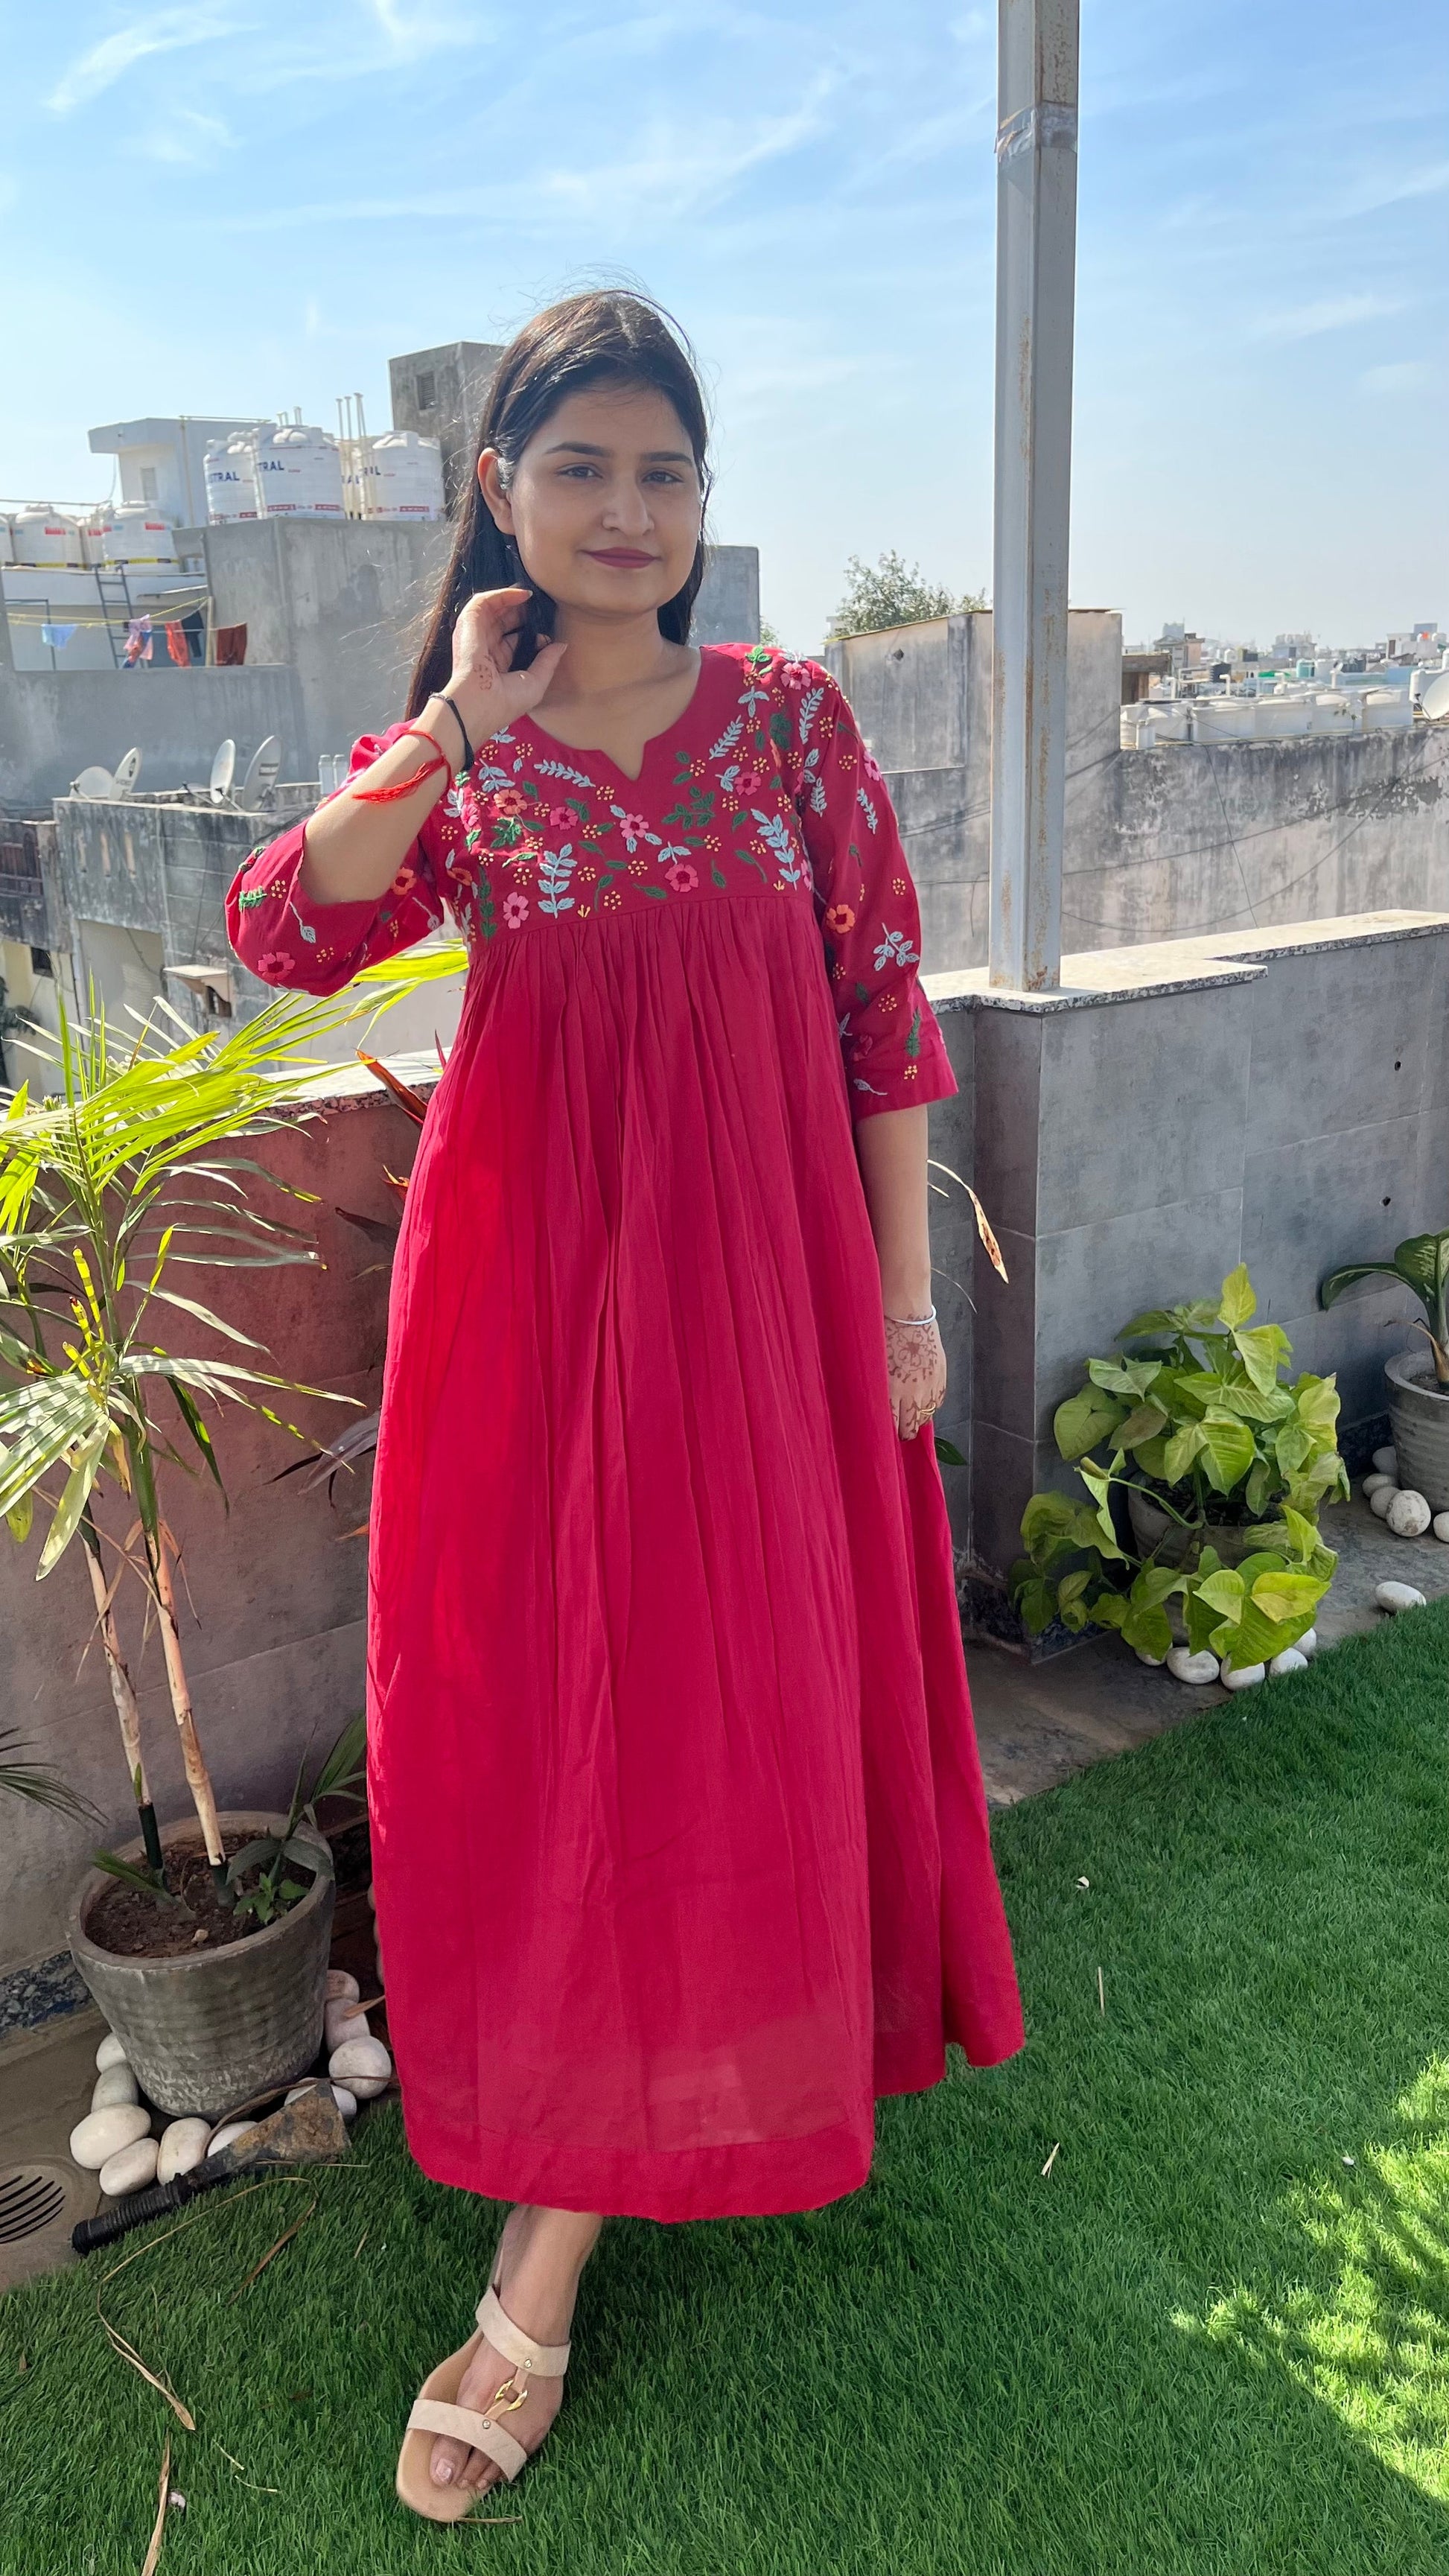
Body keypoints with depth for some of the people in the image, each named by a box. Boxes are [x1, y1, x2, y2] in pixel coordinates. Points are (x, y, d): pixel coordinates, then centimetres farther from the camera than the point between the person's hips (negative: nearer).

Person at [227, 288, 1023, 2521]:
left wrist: (907, 1291, -1)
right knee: (542, 1724, 5)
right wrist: (457, 730, -16)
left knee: (746, 1697, 5)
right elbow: (283, 938, -12)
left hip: (764, 1272, 1)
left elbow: (888, 1010, 3)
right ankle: (555, 2265, 28)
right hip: (534, 1280, 0)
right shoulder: (447, 755, 6)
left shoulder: (793, 718, 4)